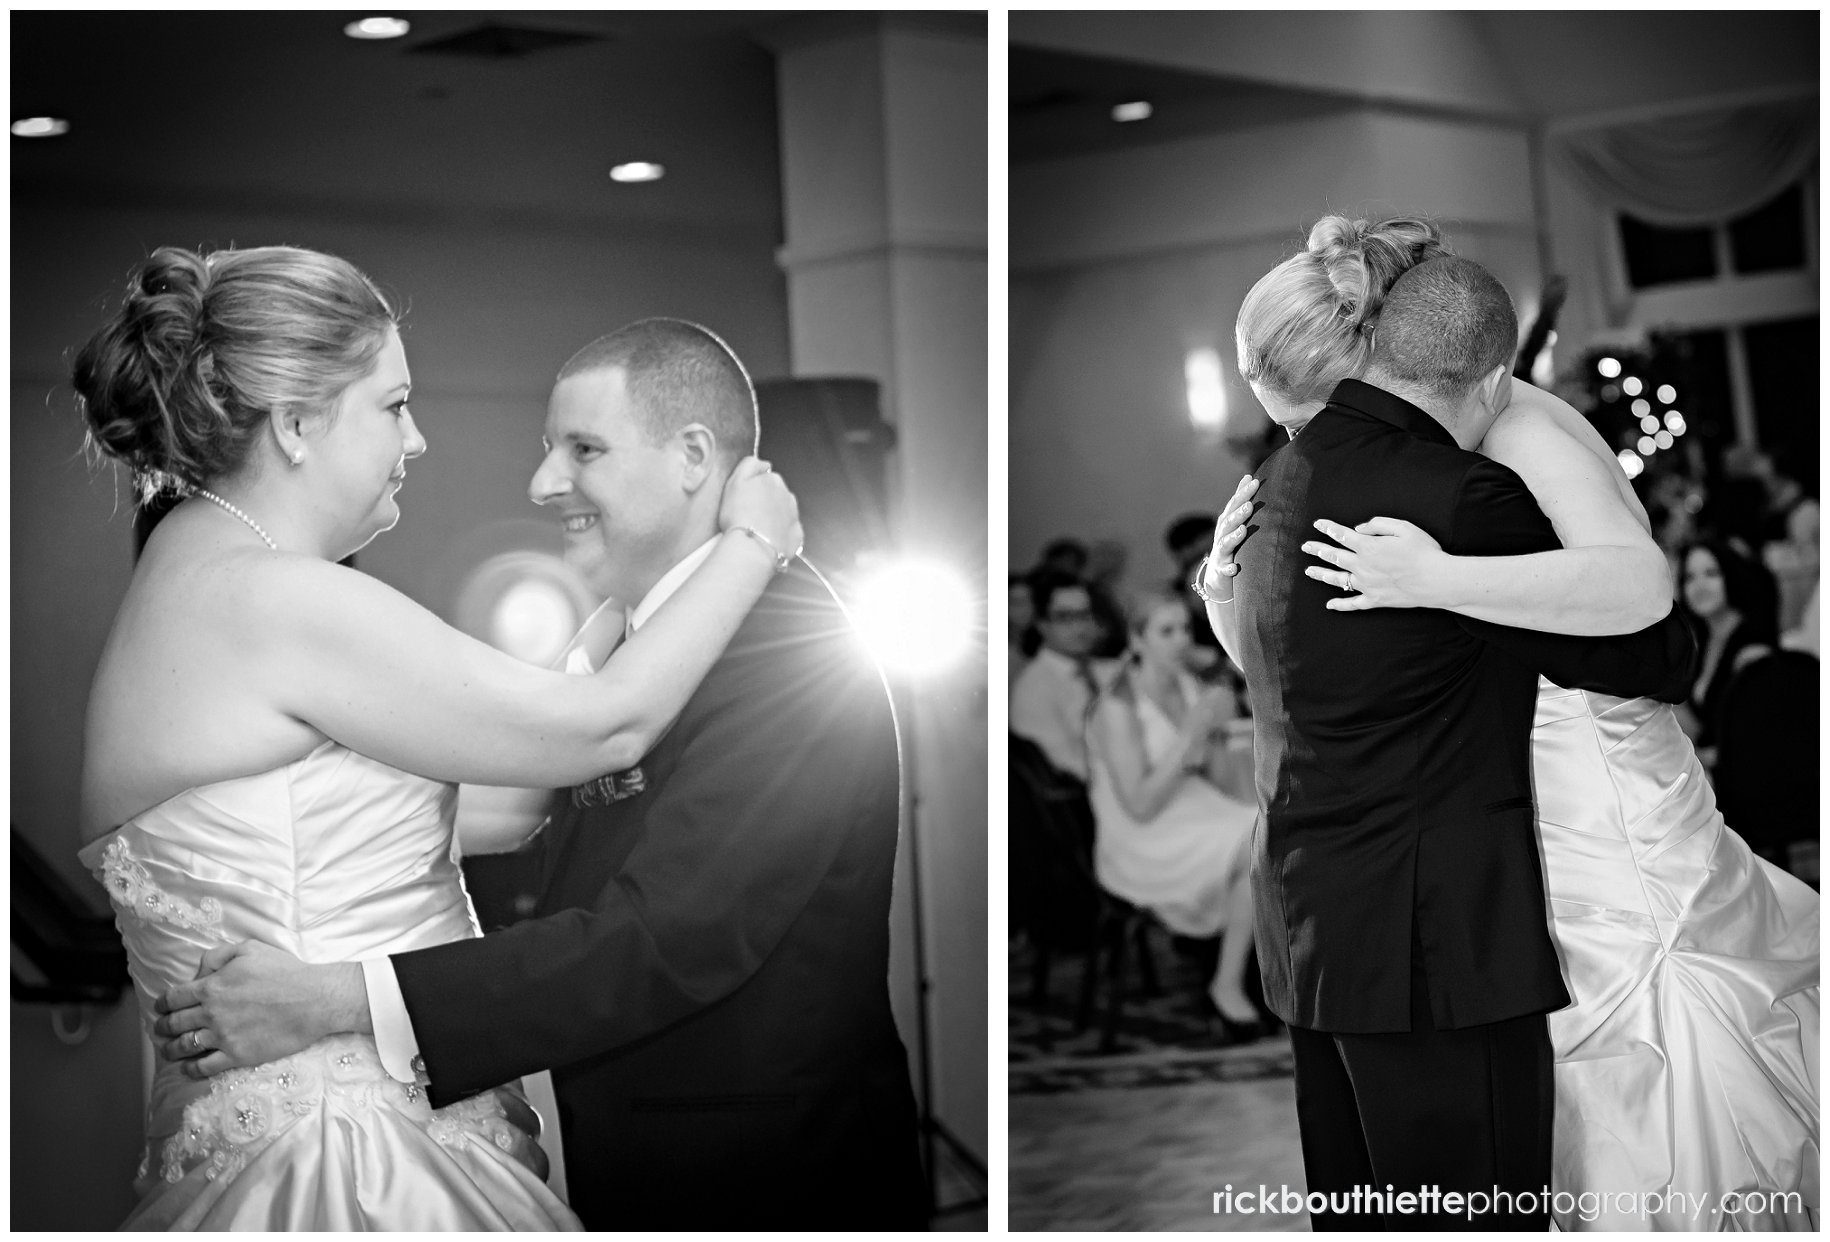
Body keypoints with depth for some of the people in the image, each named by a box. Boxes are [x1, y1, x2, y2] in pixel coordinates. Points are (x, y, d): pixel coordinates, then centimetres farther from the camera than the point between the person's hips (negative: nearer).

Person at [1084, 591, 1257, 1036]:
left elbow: (1220, 780, 11)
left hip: (1198, 816, 7)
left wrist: (1217, 728, -9)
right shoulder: (1118, 707, -15)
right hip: (1143, 845, -7)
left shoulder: (1189, 686, 7)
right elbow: (1140, 806, -20)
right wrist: (1192, 733, -22)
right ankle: (1228, 983, -13)